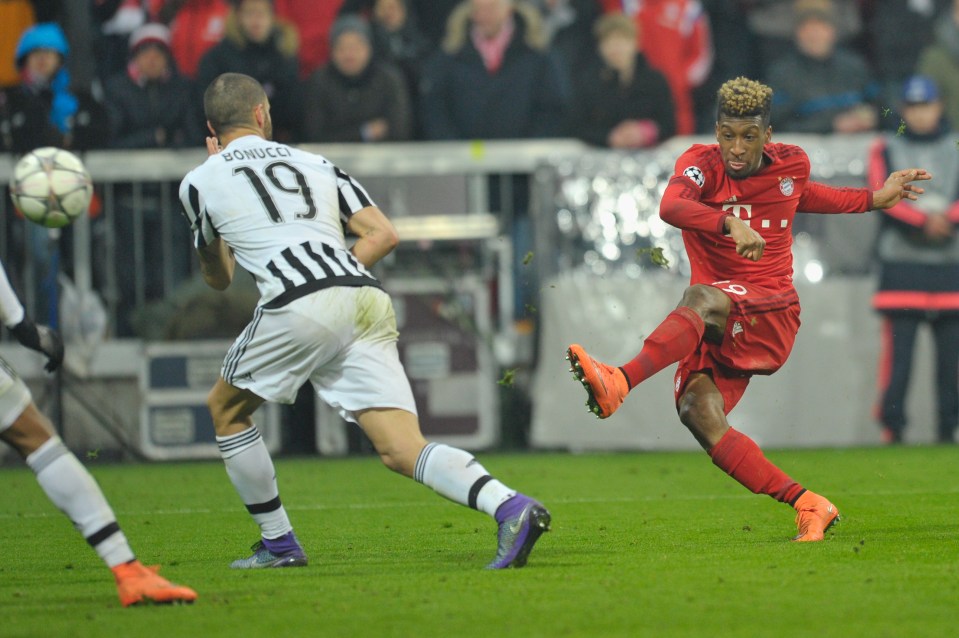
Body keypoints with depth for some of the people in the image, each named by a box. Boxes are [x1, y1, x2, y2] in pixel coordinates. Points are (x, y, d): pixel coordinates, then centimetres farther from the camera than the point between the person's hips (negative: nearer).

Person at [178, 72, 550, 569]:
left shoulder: (200, 182, 17)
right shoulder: (314, 164, 27)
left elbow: (218, 278, 33)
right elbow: (384, 235, 18)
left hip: (298, 306, -4)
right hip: (366, 300, 4)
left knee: (226, 409, 22)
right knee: (401, 449, -2)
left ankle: (278, 543, 22)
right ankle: (510, 507, -25)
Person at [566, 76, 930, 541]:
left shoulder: (792, 163, 7)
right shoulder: (702, 164, -3)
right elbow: (670, 206, -26)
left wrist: (876, 199, 34)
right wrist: (731, 223, -42)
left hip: (772, 316, -2)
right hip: (719, 329, 2)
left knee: (702, 298, -34)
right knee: (698, 412, -24)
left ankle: (620, 382, -53)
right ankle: (807, 506, -17)